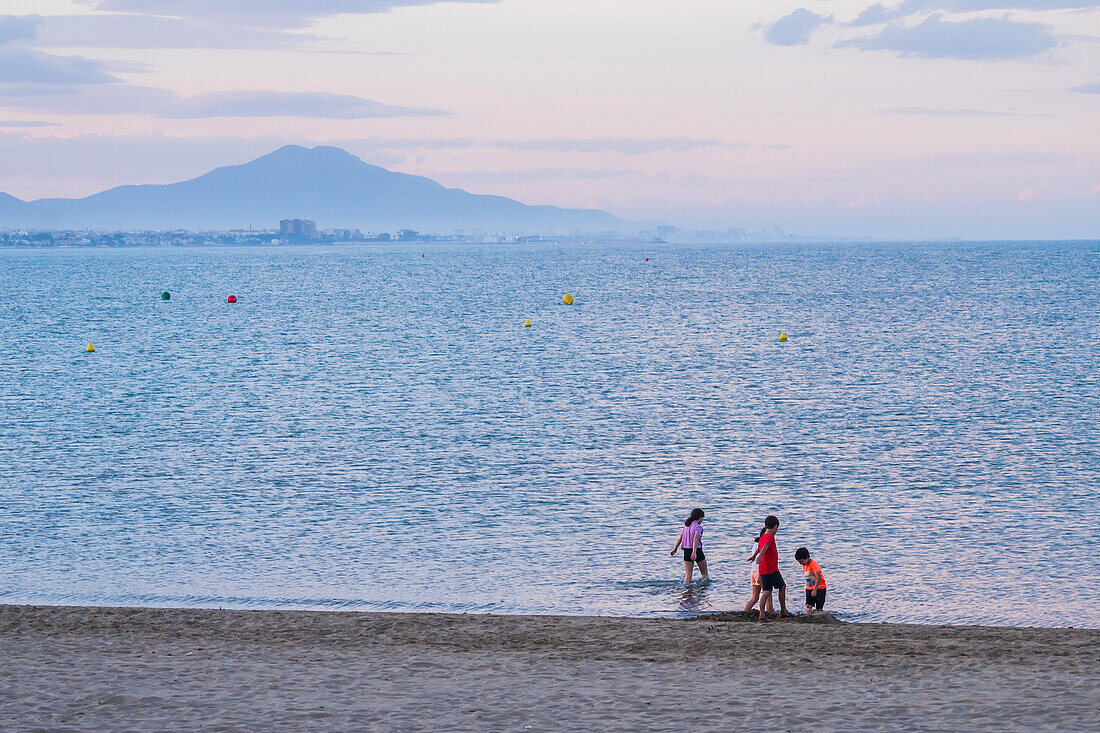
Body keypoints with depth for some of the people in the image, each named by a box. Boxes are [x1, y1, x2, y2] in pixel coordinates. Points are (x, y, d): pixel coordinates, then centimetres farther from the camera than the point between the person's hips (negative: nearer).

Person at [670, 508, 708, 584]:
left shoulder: (686, 526, 10)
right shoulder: (698, 527, -11)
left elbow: (680, 538, 20)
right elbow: (695, 539, -26)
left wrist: (675, 549, 33)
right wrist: (694, 552, -37)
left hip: (686, 551, 6)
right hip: (697, 550, -6)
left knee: (688, 574, 3)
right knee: (704, 573, 13)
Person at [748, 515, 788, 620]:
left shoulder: (762, 537, 15)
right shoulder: (770, 537, -11)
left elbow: (759, 547, 37)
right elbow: (765, 547, -31)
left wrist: (754, 556, 56)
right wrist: (760, 556, -49)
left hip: (763, 571, 7)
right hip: (772, 570, -7)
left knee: (766, 591, 5)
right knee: (782, 587, 11)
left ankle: (761, 614, -6)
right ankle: (783, 610, 18)